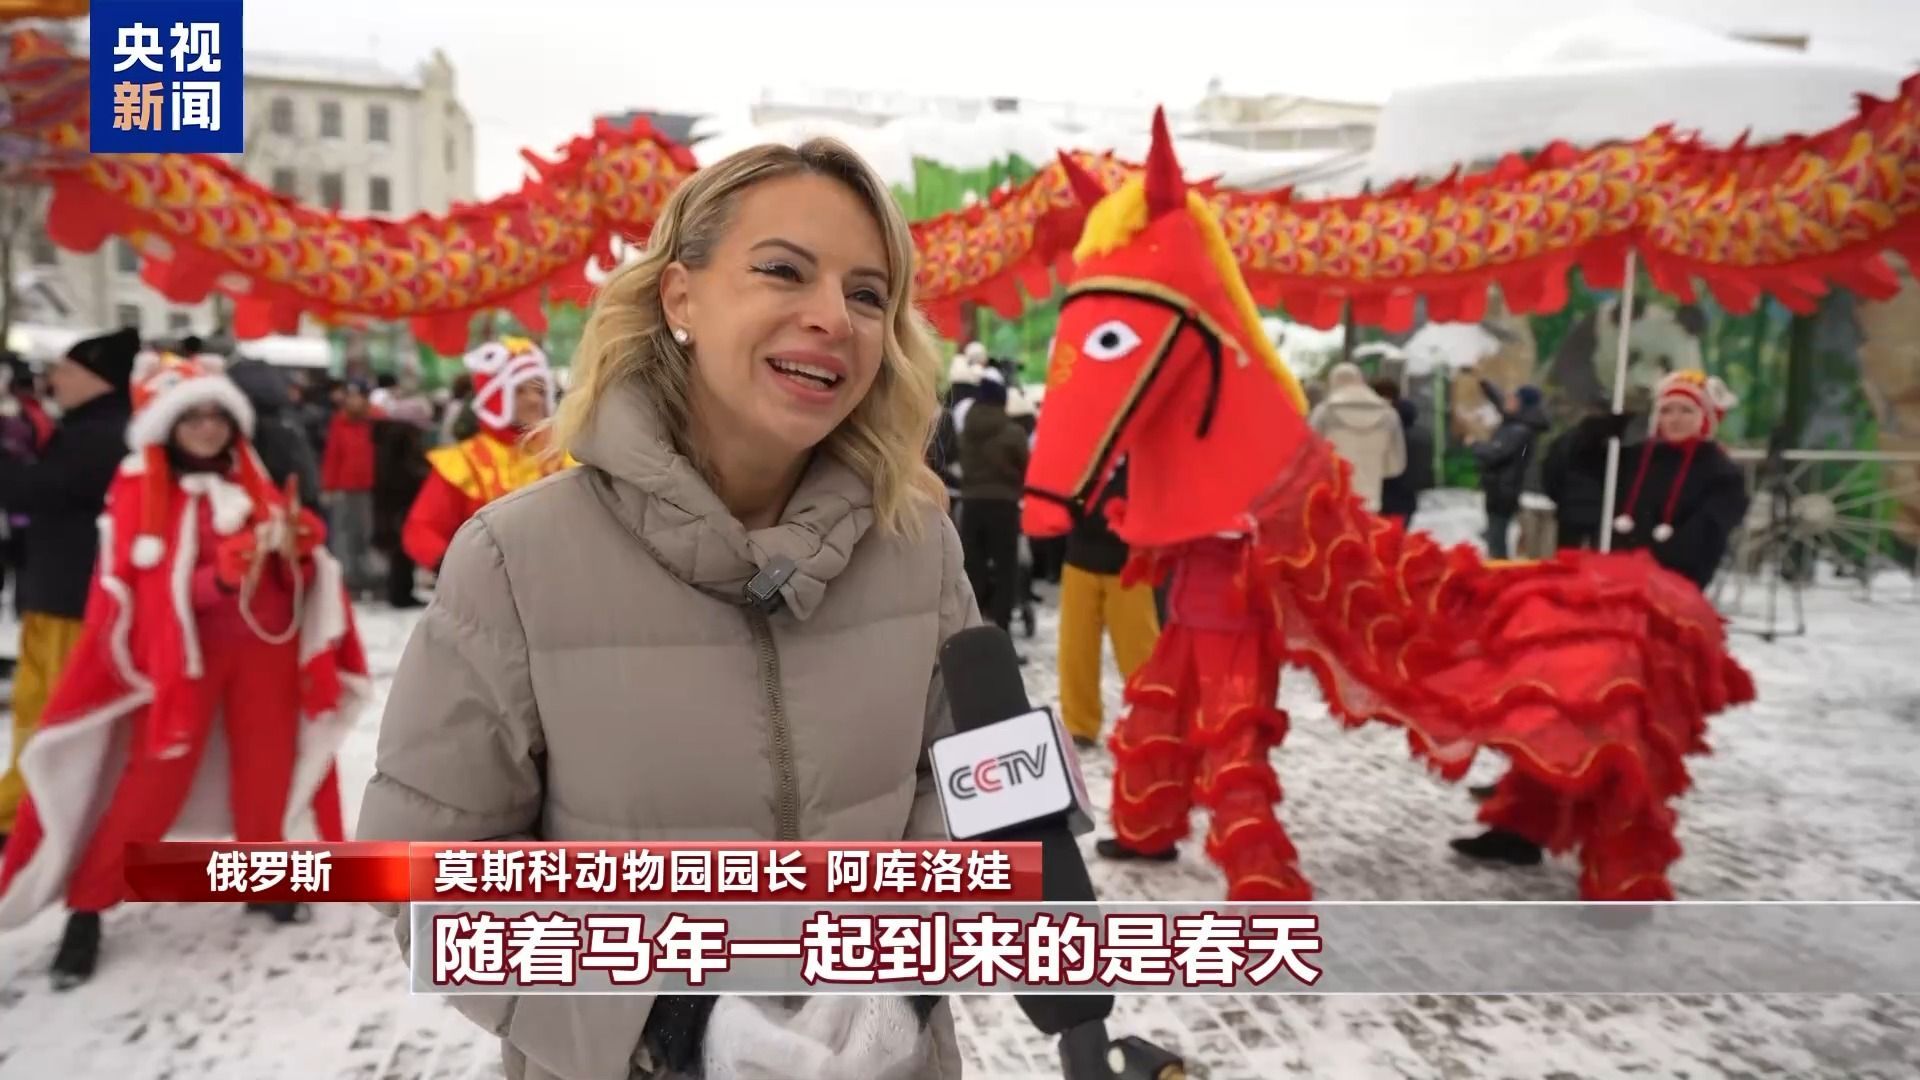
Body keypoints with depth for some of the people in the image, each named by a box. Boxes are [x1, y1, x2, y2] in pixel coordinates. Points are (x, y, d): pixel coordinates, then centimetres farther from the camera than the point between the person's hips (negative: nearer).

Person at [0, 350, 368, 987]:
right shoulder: (139, 490, -5)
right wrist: (221, 575, -26)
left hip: (264, 643, 4)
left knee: (267, 771, 9)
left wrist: (295, 548, -13)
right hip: (181, 650, -4)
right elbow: (144, 588, -12)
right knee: (154, 784, -3)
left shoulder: (252, 481, 8)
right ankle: (86, 907, 13)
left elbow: (297, 575, 10)